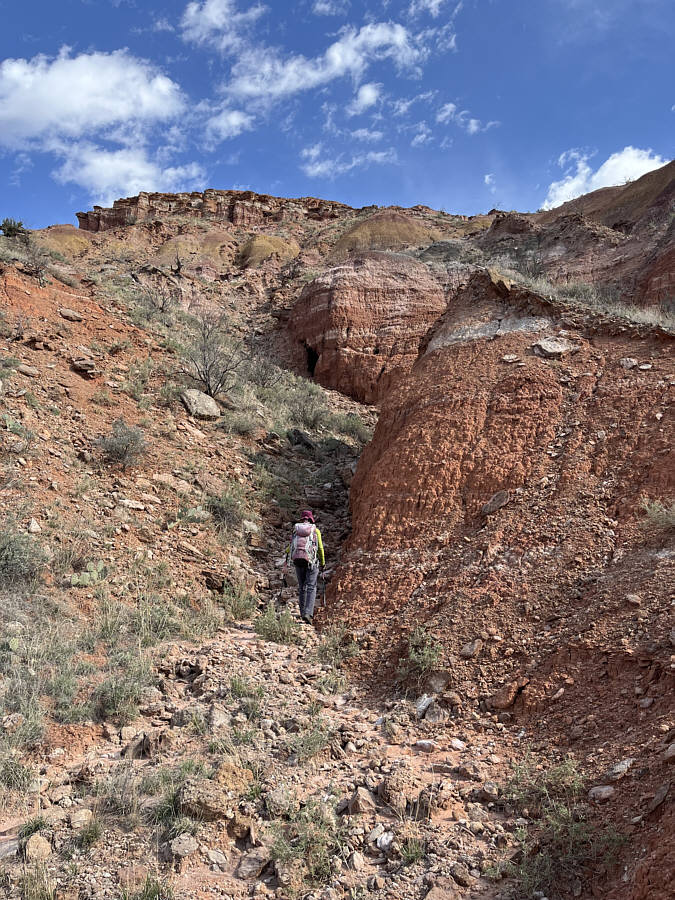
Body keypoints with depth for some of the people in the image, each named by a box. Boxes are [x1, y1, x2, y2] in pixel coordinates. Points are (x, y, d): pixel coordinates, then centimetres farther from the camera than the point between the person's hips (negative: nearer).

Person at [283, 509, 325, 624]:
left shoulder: (295, 529, 12)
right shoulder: (315, 530, 7)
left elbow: (289, 547, 5)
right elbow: (320, 548, 5)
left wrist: (285, 564, 4)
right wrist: (323, 563, 18)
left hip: (297, 559, 3)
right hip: (311, 560, -3)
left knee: (301, 587, 15)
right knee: (311, 587, -1)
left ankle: (302, 613, 18)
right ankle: (308, 613, -17)